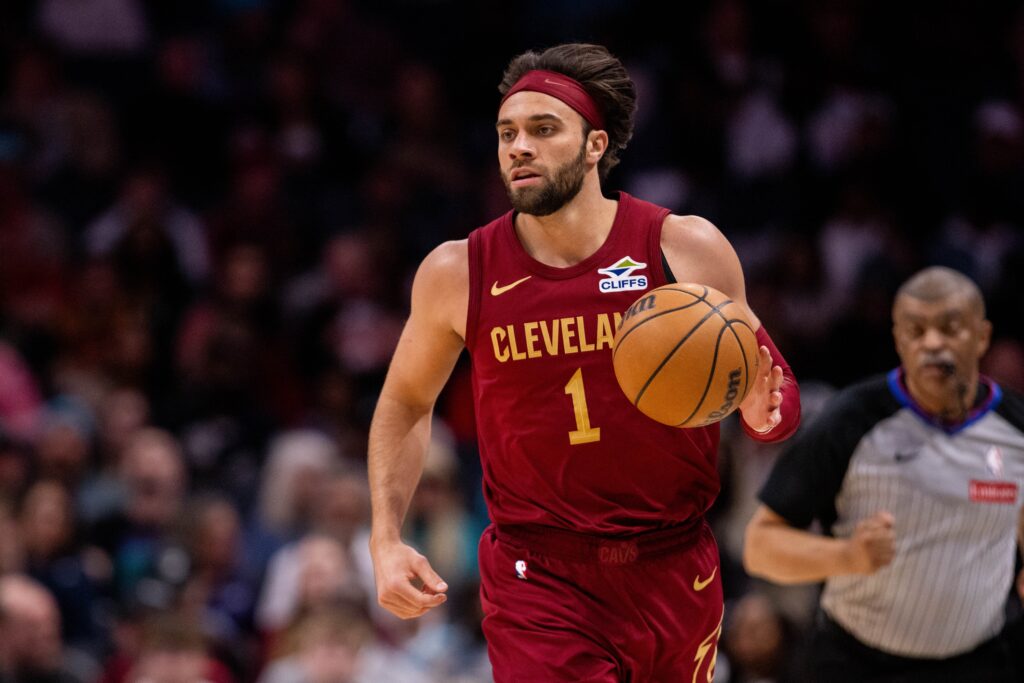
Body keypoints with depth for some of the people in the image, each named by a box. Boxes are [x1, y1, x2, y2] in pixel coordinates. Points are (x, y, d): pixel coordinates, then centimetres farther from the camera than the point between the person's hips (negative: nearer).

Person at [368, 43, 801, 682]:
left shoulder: (689, 250, -5)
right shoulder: (459, 274, -4)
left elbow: (771, 384, 5)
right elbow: (406, 402, 13)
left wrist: (764, 412, -19)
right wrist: (386, 539, 2)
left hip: (673, 575, 2)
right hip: (538, 578, -1)